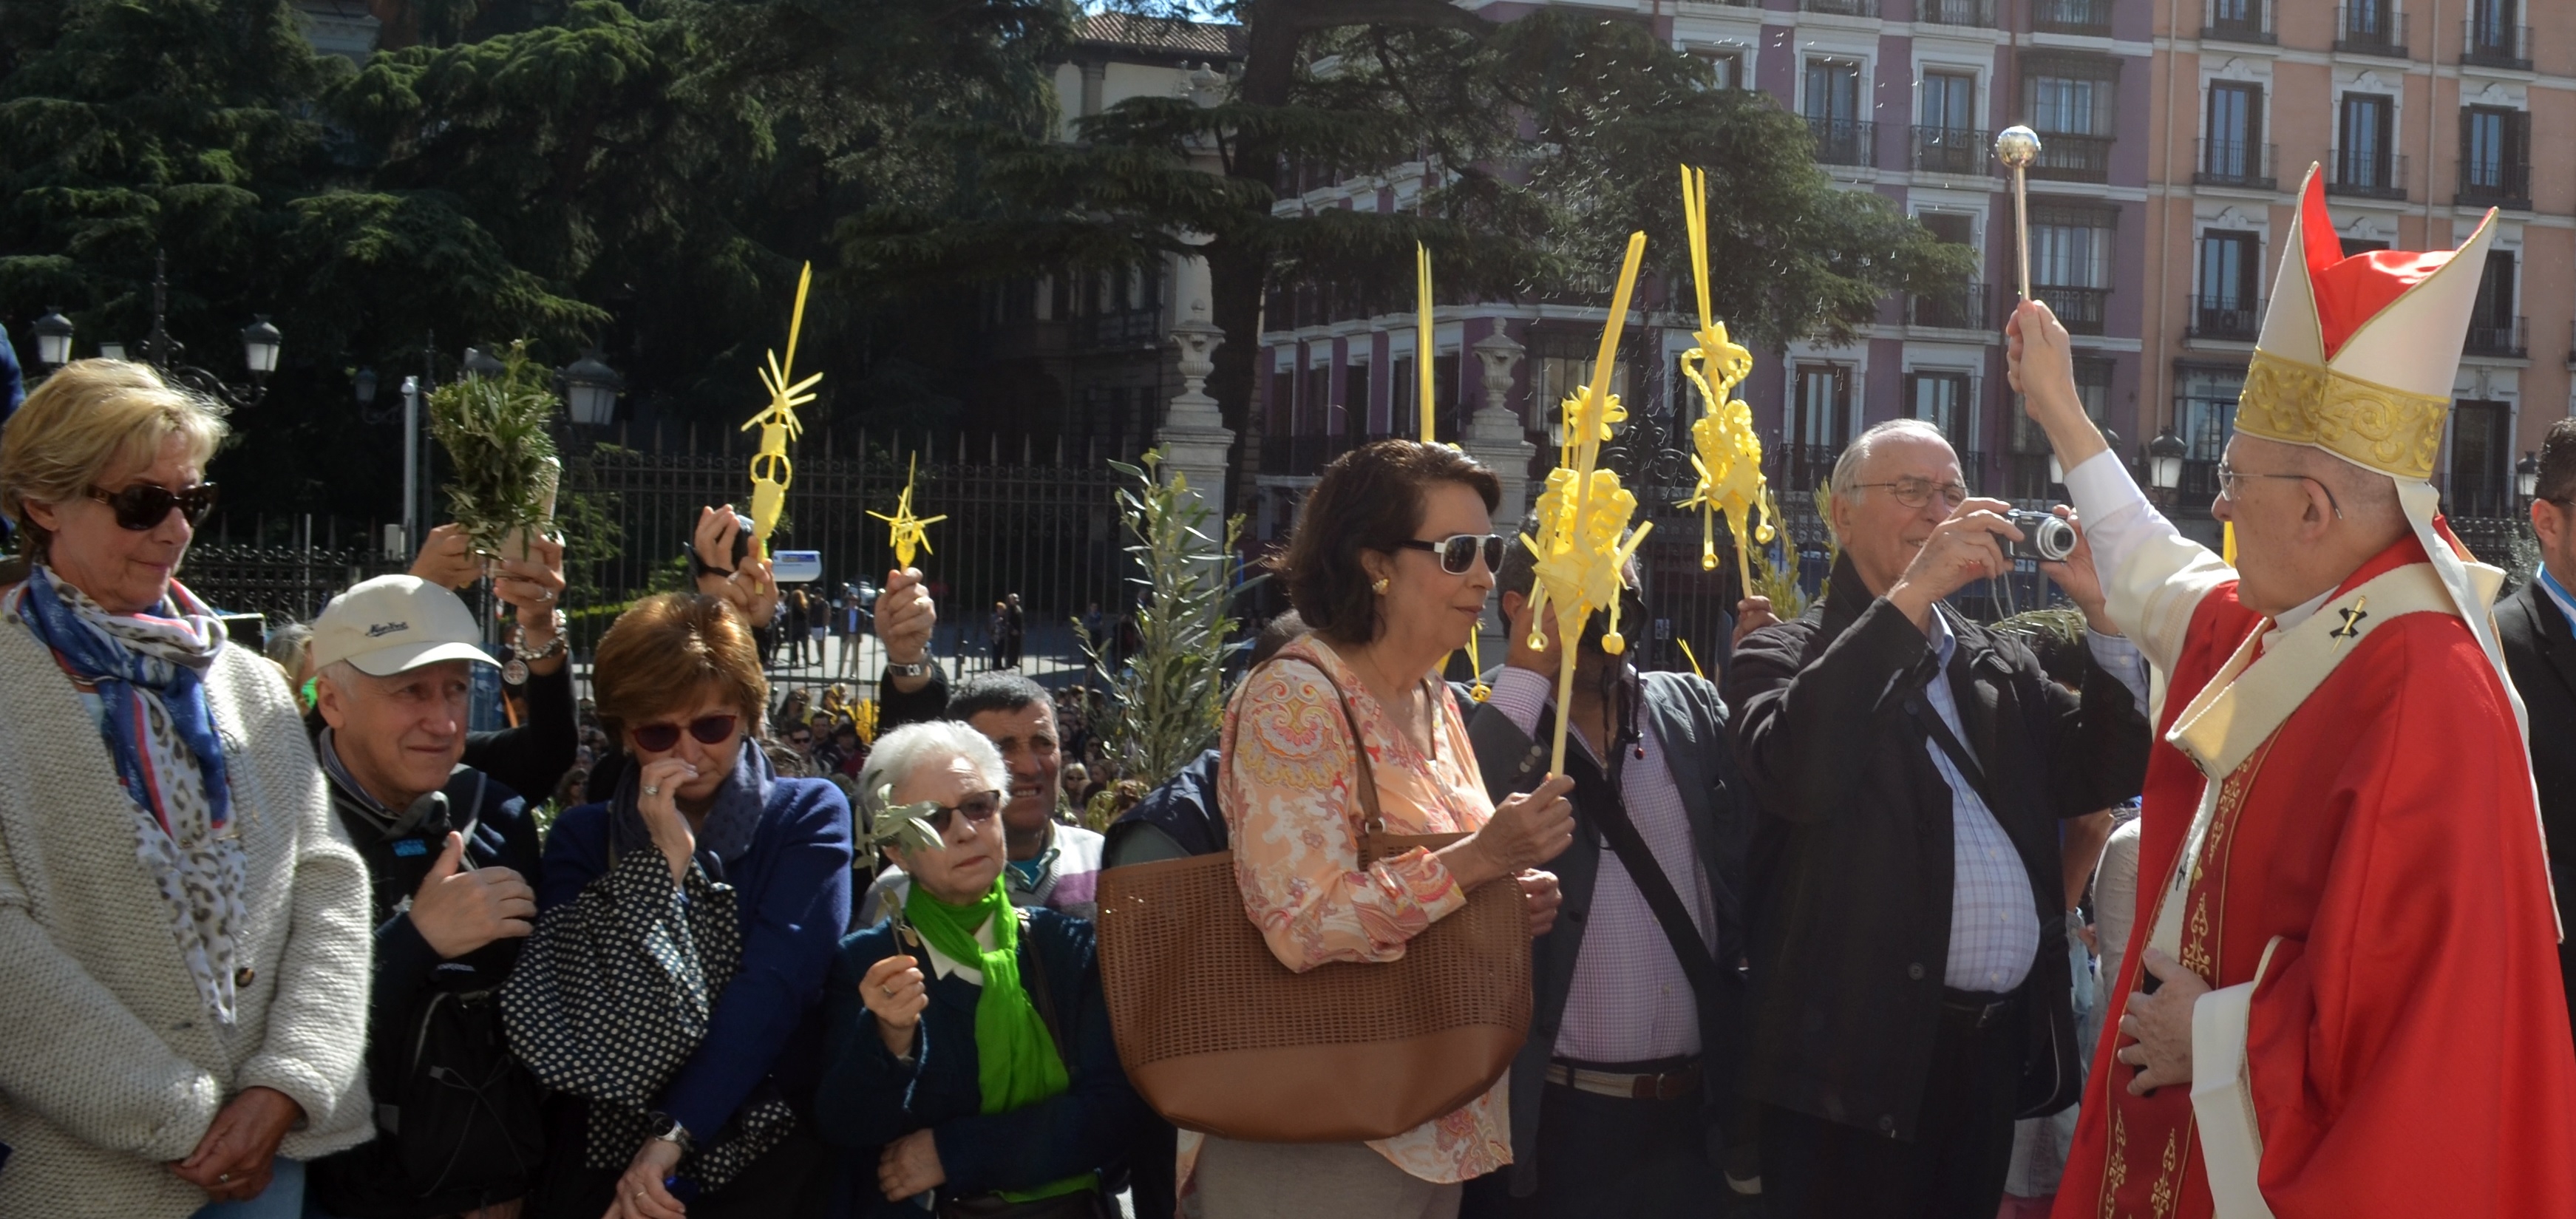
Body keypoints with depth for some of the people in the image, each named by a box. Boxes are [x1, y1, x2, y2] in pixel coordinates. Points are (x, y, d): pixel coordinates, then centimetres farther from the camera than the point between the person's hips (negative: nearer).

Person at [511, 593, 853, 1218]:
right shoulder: (583, 837, 9)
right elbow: (577, 1017, -4)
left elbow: (775, 986, -9)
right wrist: (665, 858, -9)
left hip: (766, 1160, -1)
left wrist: (675, 1135, -18)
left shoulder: (809, 816, 3)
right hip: (605, 1159, 1)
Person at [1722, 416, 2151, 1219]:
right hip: (1863, 1053, -5)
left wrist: (2102, 611, 0)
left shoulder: (2002, 666, 18)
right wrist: (1910, 594, -18)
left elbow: (2107, 773, 10)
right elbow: (1794, 773, -19)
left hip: (1998, 1048, 6)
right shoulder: (1785, 655, 1)